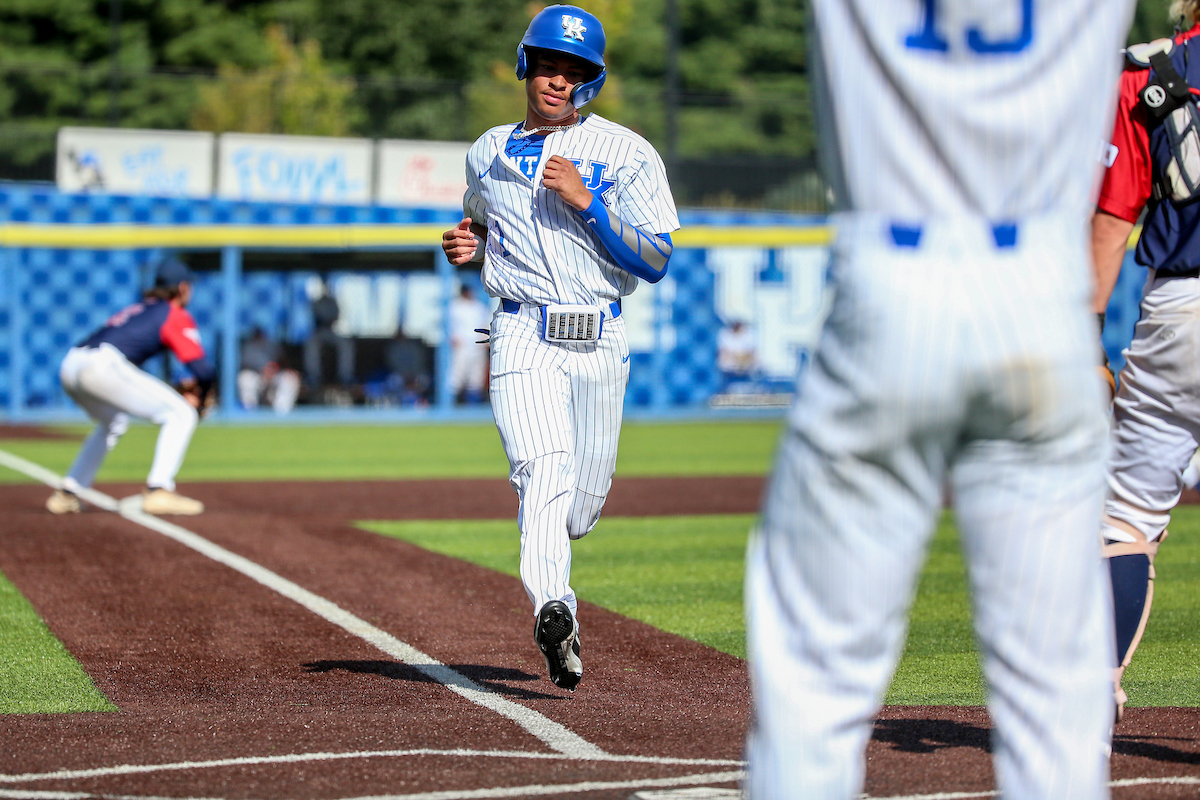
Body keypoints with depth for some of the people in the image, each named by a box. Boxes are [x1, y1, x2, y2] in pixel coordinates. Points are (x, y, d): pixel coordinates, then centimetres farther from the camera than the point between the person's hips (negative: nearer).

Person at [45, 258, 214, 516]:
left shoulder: (139, 309, 32)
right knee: (181, 414, 1)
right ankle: (158, 491, -11)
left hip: (70, 365, 8)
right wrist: (199, 398, 20)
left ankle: (66, 494, 30)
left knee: (112, 423, 35)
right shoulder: (177, 315, 10)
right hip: (104, 365, -8)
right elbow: (204, 370, -1)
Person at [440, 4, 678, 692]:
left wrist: (586, 200, -16)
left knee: (584, 500, 8)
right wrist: (468, 248, 7)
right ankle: (554, 612, -42)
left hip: (601, 344, 1)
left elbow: (655, 261, -5)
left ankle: (547, 573, 41)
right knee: (544, 473, -25)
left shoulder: (627, 153, 2)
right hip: (524, 338, 0)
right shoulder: (489, 153, 14)